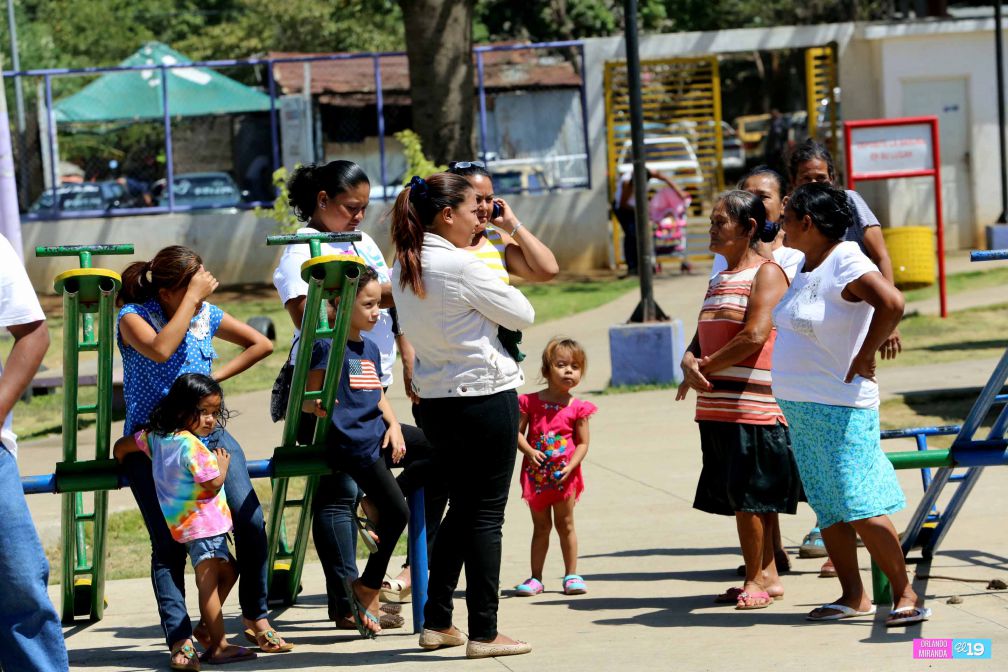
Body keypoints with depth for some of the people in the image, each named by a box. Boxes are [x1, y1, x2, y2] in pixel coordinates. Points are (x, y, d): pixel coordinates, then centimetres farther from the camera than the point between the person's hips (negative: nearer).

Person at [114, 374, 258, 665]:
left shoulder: (156, 436, 7)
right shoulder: (191, 445, -20)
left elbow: (121, 446, 17)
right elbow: (212, 484, -22)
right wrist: (222, 464, -4)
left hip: (183, 523, 10)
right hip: (203, 522, -10)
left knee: (227, 571, 22)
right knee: (208, 582, -10)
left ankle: (207, 627, 25)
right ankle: (218, 646, -11)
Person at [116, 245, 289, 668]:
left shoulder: (206, 314, 9)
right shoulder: (134, 316, -5)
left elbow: (260, 344, 20)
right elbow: (160, 349, -27)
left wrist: (217, 376, 8)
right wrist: (192, 298, -21)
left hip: (207, 433, 4)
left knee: (250, 520, -11)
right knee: (168, 542, -11)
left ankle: (256, 617, 6)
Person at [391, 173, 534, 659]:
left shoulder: (403, 267, 7)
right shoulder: (460, 266, -16)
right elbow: (522, 315, -8)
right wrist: (498, 288, 10)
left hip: (435, 399, 8)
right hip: (486, 396, -8)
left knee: (460, 509, 17)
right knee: (486, 515, -1)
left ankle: (437, 622, 18)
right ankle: (483, 633, 1)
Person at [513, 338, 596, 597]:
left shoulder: (578, 408, -3)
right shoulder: (530, 402, -3)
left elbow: (583, 443, -3)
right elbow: (517, 432, -3)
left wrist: (570, 467, -17)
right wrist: (529, 451, -20)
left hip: (564, 475, -1)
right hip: (536, 474, 1)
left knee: (565, 523, 6)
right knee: (541, 526, 8)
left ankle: (571, 575, 16)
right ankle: (535, 578, 13)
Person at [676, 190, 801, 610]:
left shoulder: (767, 273, -5)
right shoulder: (719, 280, 20)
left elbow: (755, 337, -16)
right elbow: (700, 341, 17)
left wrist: (706, 367, -9)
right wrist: (690, 364, -6)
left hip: (755, 405, -8)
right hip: (717, 406, 8)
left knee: (746, 495, -6)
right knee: (736, 495, 9)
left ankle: (756, 579, 1)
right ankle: (768, 576, 16)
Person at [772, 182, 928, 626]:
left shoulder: (845, 262, -16)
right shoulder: (805, 265, 13)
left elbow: (892, 303, -30)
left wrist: (864, 358, -20)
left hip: (840, 407, -10)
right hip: (801, 407, 10)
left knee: (860, 508, -10)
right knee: (828, 508, 10)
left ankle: (905, 596, -5)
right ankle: (853, 597, 16)